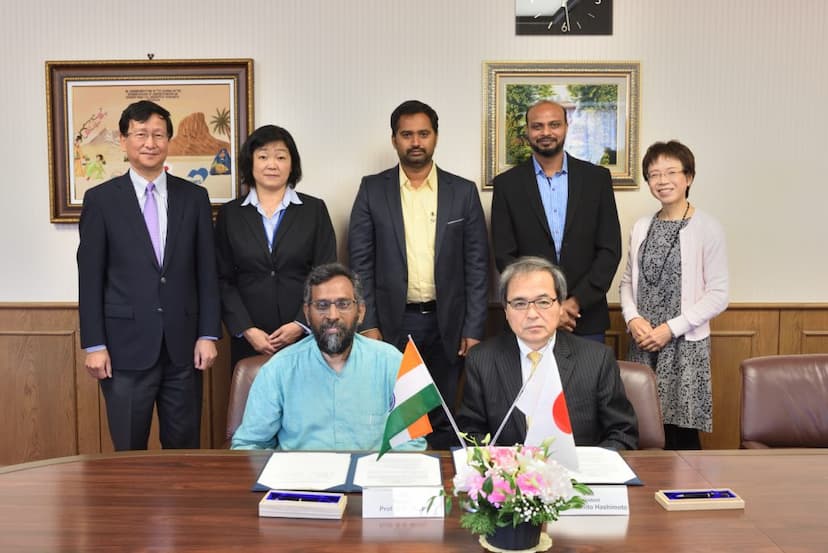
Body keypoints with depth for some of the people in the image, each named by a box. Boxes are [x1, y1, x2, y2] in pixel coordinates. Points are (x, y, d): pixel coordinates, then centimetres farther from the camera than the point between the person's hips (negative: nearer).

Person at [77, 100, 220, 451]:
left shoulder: (194, 197, 5)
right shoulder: (101, 199, 1)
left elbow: (207, 271, 5)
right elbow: (90, 277, 0)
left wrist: (208, 334, 0)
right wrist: (94, 345, -4)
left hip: (183, 346, 2)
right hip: (126, 346, -1)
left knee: (184, 448, 11)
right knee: (129, 452, 9)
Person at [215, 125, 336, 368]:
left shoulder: (315, 209, 5)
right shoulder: (229, 213, 8)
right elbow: (223, 279, 4)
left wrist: (301, 325, -8)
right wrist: (247, 329, -6)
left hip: (305, 336, 0)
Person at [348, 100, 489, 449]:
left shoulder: (463, 192, 4)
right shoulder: (372, 189, 3)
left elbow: (477, 264, 2)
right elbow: (361, 262, 1)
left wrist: (474, 329, -2)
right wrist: (367, 325, -5)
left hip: (446, 324, 1)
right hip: (391, 324, 0)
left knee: (443, 422, 9)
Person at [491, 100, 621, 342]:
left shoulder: (597, 178, 4)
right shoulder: (507, 184, 1)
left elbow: (610, 249, 0)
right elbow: (504, 256, -2)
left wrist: (576, 302, -9)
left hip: (586, 319, 1)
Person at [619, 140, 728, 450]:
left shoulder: (707, 229, -7)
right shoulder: (641, 228, 8)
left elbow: (718, 296, -8)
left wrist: (672, 328, -13)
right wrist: (632, 318, -3)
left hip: (685, 344, -4)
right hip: (642, 343, 4)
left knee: (682, 434, 0)